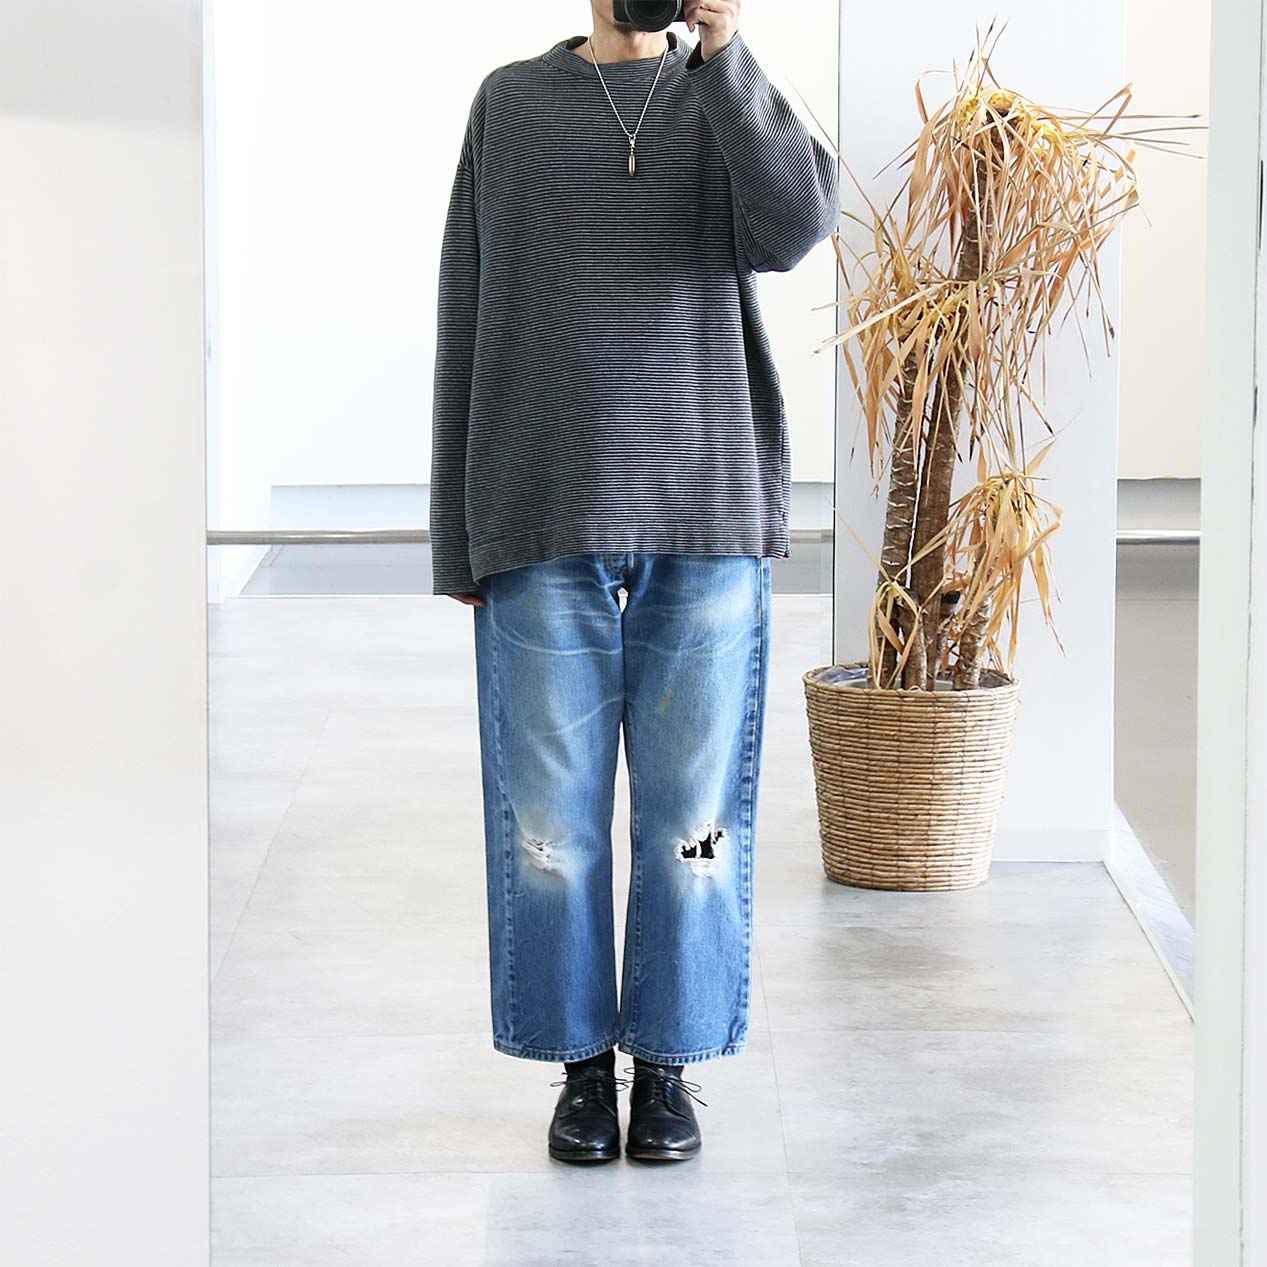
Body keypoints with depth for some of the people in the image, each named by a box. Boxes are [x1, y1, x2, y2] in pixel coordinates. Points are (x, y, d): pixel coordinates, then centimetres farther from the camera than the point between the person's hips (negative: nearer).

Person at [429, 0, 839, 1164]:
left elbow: (793, 227, -16)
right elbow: (467, 323, 6)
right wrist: (460, 536, 3)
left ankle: (667, 1064, 15)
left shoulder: (729, 101, 6)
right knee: (550, 810, 1)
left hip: (705, 514, 0)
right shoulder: (512, 106, 5)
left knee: (693, 808, 3)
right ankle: (583, 1066, 15)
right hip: (547, 515, 0)